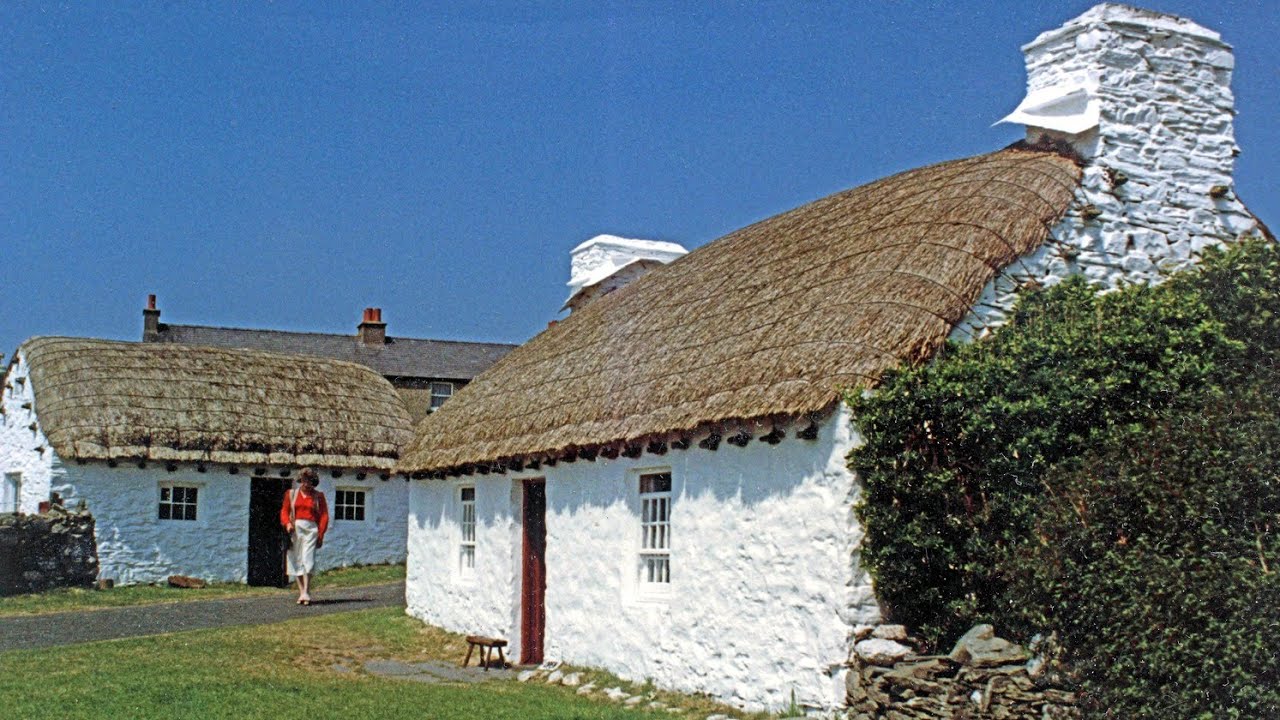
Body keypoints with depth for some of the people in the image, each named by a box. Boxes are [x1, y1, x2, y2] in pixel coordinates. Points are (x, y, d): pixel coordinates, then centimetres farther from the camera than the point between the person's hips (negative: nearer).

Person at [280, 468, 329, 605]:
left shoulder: (318, 496, 11)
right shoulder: (291, 494, 15)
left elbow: (324, 516, 8)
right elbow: (284, 511, 11)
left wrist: (320, 535, -1)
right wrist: (287, 523, -10)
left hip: (310, 528, -2)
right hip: (294, 529, 2)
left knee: (308, 559, -15)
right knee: (296, 561, 1)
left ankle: (306, 593, -19)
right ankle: (301, 592, 7)